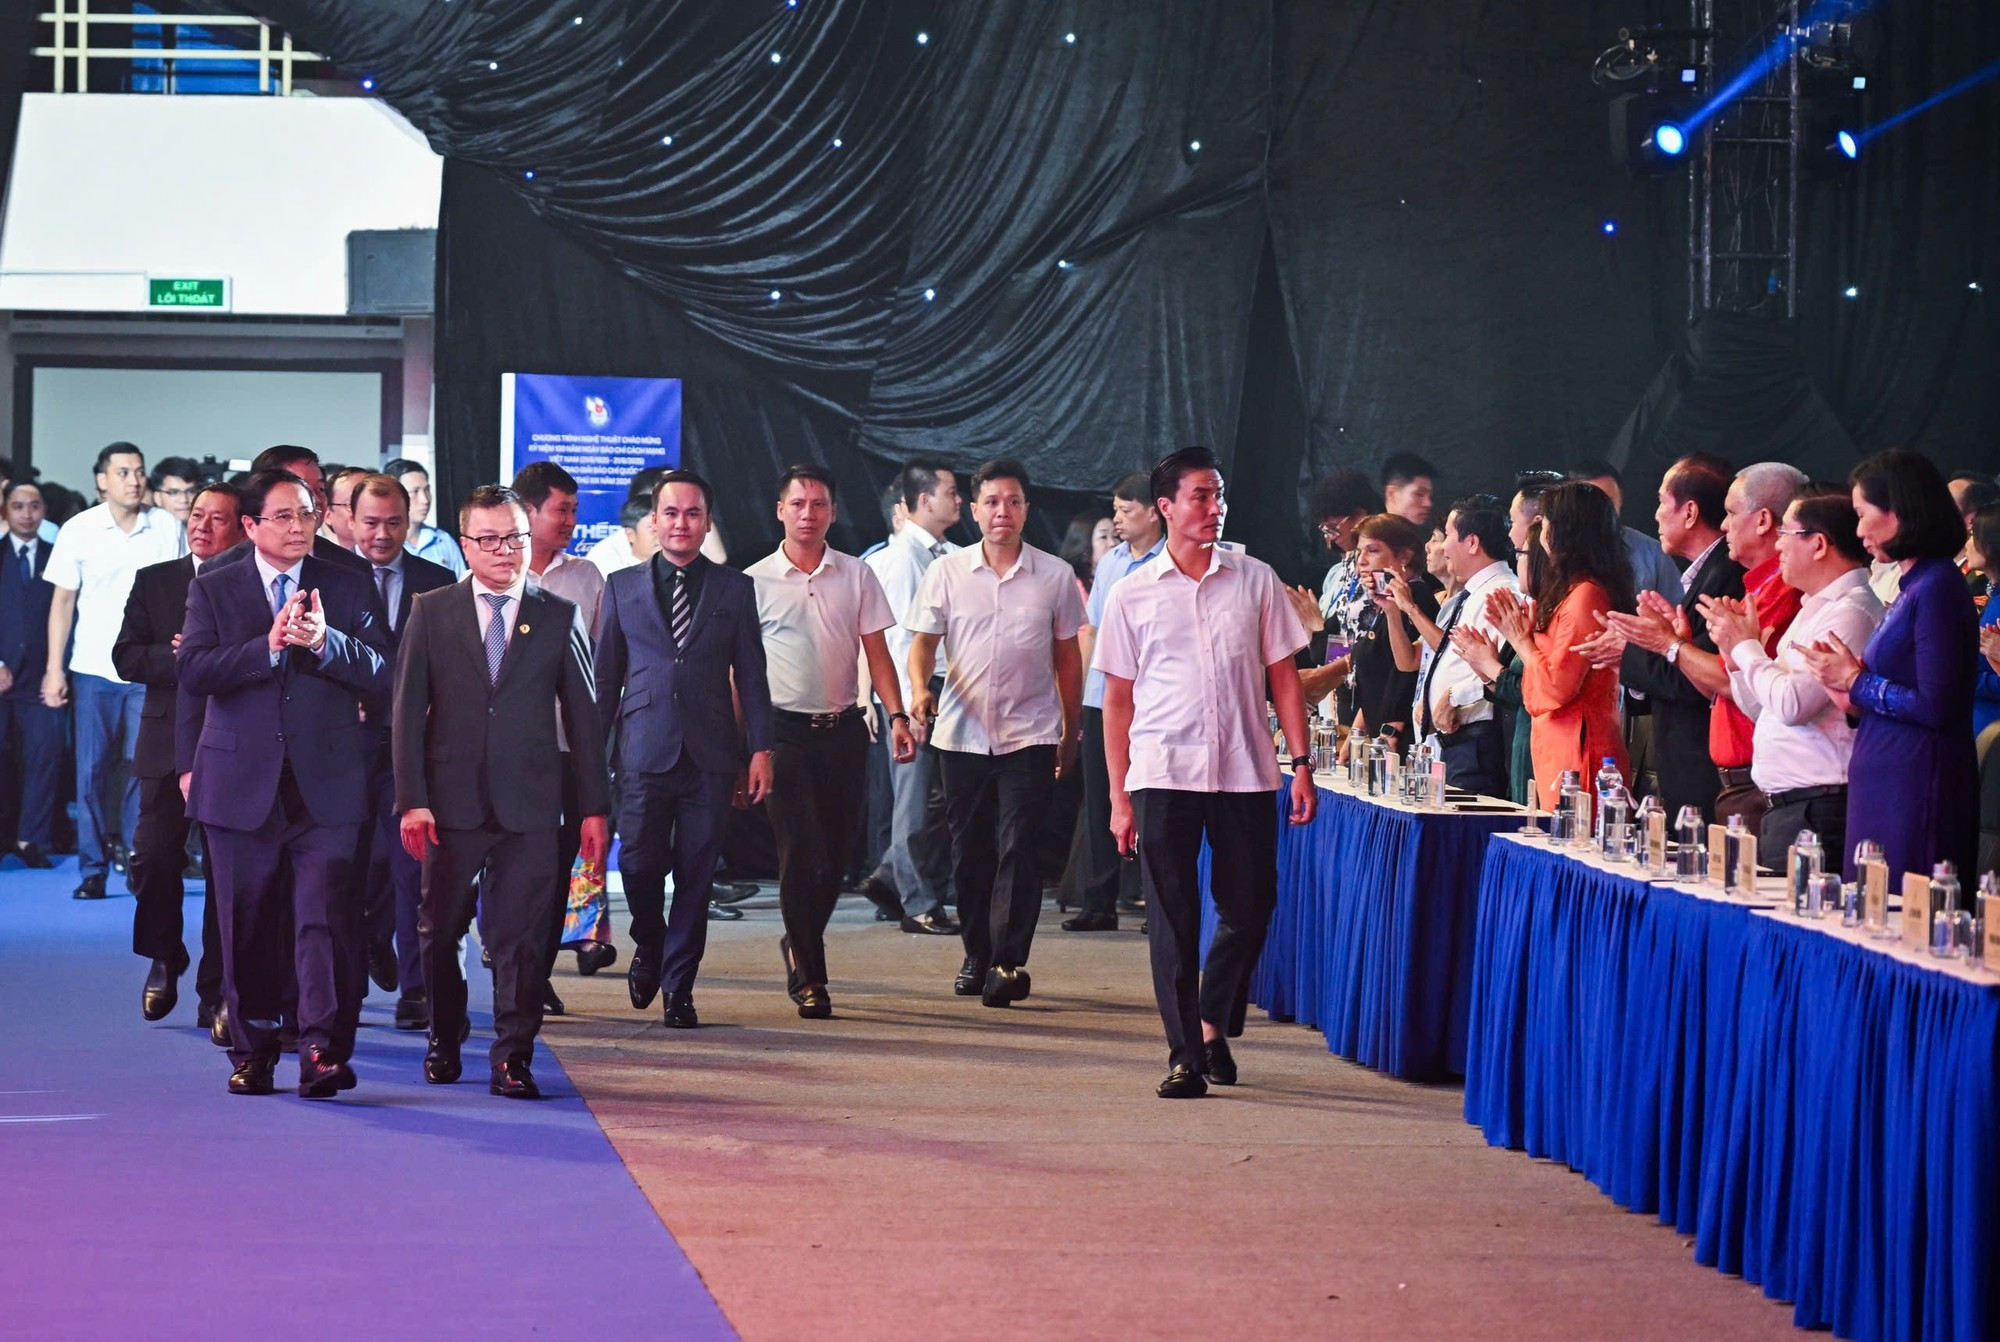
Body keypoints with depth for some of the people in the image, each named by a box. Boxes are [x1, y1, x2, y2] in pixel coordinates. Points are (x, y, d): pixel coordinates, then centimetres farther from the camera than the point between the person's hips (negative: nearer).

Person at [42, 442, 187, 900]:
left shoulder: (168, 528, -1)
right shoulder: (79, 530, 0)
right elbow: (62, 601, 3)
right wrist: (54, 669, -1)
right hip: (94, 670, 0)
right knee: (92, 772, 2)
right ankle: (92, 870, 8)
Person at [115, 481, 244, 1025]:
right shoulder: (154, 581, 10)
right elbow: (126, 658, 1)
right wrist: (181, 658, -13)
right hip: (168, 745, 2)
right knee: (154, 858, -5)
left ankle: (216, 990, 10)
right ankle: (165, 961, 19)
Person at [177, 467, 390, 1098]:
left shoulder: (346, 588, 8)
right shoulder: (213, 589, 7)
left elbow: (380, 676, 0)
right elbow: (193, 671, -7)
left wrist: (325, 641, -17)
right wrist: (268, 646, -18)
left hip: (328, 784, -1)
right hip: (241, 781, 1)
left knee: (325, 916, -11)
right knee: (246, 925, 7)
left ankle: (323, 1051, -15)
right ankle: (252, 1052, 18)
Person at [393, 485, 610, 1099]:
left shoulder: (560, 617, 6)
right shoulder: (431, 613, 6)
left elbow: (583, 718, 7)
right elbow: (408, 712, 3)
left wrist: (594, 807, 2)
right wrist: (411, 799, -7)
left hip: (529, 804, -1)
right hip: (451, 799, 1)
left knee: (522, 937, -3)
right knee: (440, 932, 9)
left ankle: (513, 1059, 1)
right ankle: (445, 1040, 28)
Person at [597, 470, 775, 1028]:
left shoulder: (734, 589, 9)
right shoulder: (622, 586, 10)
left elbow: (751, 675, 8)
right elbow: (605, 674, 11)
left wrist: (760, 750, 1)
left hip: (710, 753, 0)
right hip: (644, 748, 0)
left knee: (696, 873, 0)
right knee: (638, 862, -5)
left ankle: (679, 986, 11)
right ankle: (648, 947, 24)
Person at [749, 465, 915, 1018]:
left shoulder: (856, 575, 7)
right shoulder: (756, 581, 1)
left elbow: (876, 651, 8)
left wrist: (897, 715, -4)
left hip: (842, 728, 3)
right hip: (785, 728, -3)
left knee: (834, 853, 6)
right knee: (799, 852, -7)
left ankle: (799, 945, 29)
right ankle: (808, 974, -1)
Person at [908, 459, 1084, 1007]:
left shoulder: (1055, 575, 4)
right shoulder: (947, 572, 4)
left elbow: (1067, 655, 11)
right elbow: (924, 639, 4)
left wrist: (1073, 731, 13)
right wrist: (920, 688, -17)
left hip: (1030, 734, -2)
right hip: (962, 733, 2)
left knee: (1017, 847, -11)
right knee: (969, 849, 7)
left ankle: (1009, 961, -12)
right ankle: (976, 957, 19)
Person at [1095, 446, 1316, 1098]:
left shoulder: (1256, 580, 7)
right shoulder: (1132, 596, 5)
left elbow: (1283, 676, 9)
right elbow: (1117, 700, 7)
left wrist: (1301, 763, 1)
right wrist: (1118, 798, 3)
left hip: (1245, 774, 1)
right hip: (1162, 775, -1)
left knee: (1249, 909, 5)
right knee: (1173, 920, -2)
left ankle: (1214, 1024, 27)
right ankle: (1185, 1055, 3)